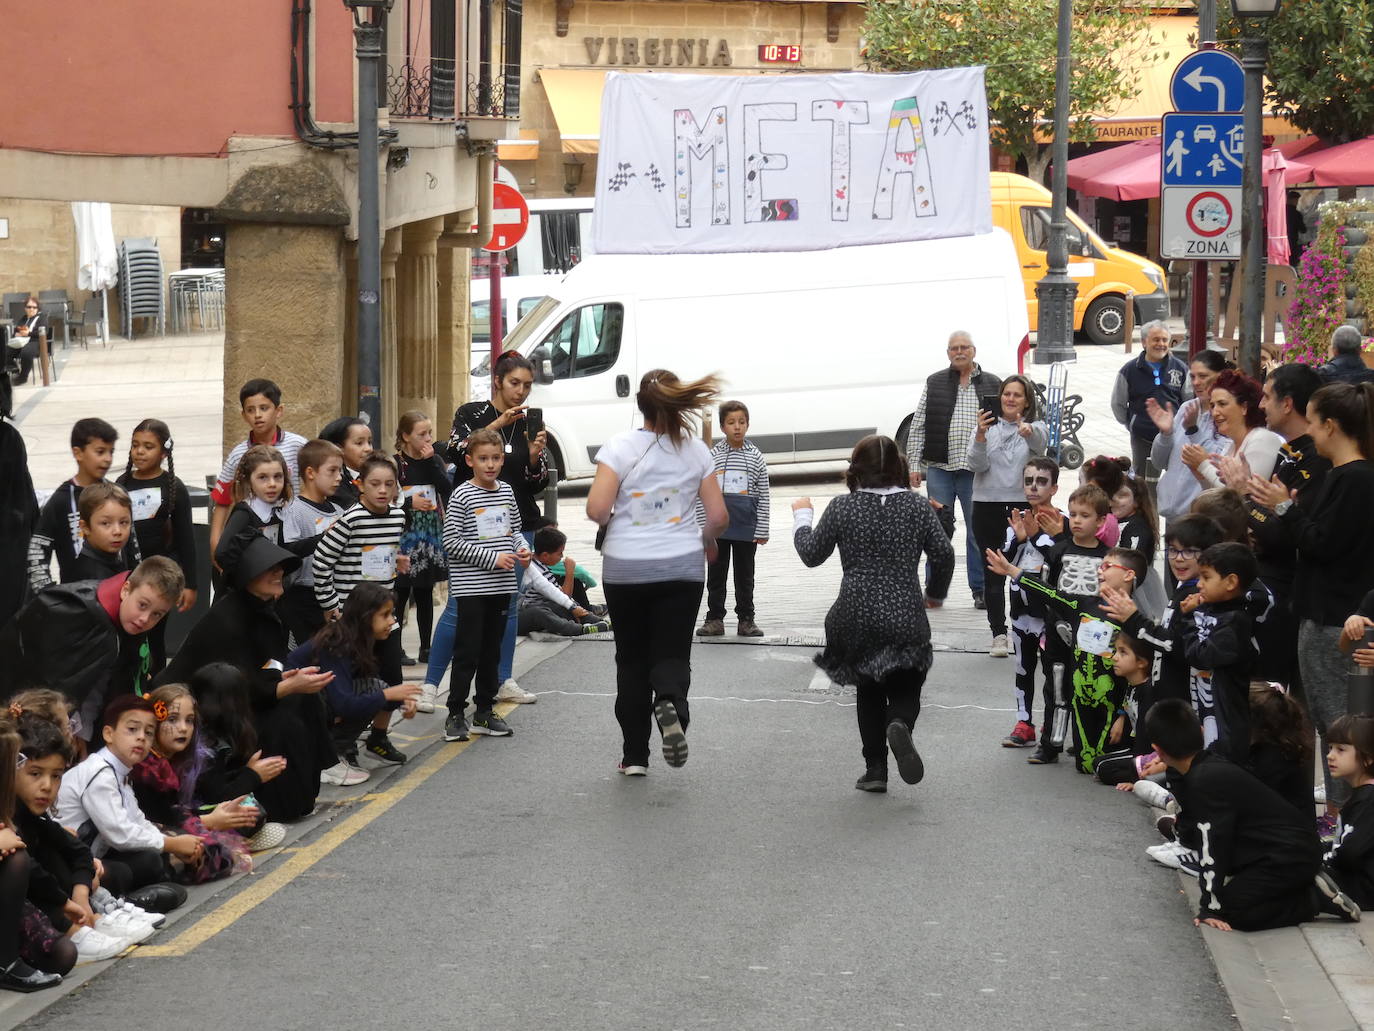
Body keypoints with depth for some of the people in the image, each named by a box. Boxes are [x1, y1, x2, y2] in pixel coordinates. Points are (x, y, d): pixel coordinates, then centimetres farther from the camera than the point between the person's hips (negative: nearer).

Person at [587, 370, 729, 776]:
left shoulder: (620, 447, -7)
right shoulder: (695, 451, 1)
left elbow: (596, 509, -14)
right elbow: (718, 516, 0)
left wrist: (611, 524, 8)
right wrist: (706, 540, 21)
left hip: (626, 568, -1)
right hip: (682, 566, 1)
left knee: (632, 658, 11)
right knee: (672, 653, 6)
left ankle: (635, 755, 12)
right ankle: (671, 704, -28)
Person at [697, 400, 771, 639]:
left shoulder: (755, 457, 1)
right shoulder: (712, 456, -1)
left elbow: (763, 497, 2)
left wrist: (761, 530, -3)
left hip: (746, 527, 0)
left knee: (745, 574, 7)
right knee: (716, 573, 5)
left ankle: (746, 619, 14)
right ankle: (714, 619, 12)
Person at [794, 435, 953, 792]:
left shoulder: (842, 508, -3)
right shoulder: (918, 506, 0)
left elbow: (811, 554, 5)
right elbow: (944, 555, 1)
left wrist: (802, 516, 23)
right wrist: (936, 592, 19)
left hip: (856, 618, 0)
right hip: (905, 617, 0)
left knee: (868, 692, 17)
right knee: (905, 690, 11)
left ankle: (875, 769, 11)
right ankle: (900, 725, -24)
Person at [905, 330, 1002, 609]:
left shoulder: (993, 385, 8)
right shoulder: (934, 384, 10)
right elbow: (918, 427, 9)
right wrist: (914, 464, 2)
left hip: (976, 471, -1)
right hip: (940, 469, 1)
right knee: (939, 529, 2)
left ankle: (980, 590, 10)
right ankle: (934, 589, 8)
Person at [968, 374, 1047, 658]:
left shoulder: (1036, 428, 7)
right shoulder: (988, 427, 10)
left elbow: (1040, 442, -18)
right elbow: (976, 465, -4)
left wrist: (1027, 432, -42)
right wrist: (980, 436, -22)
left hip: (1024, 505, -1)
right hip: (988, 506, 1)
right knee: (993, 572, 1)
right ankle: (999, 634, 5)